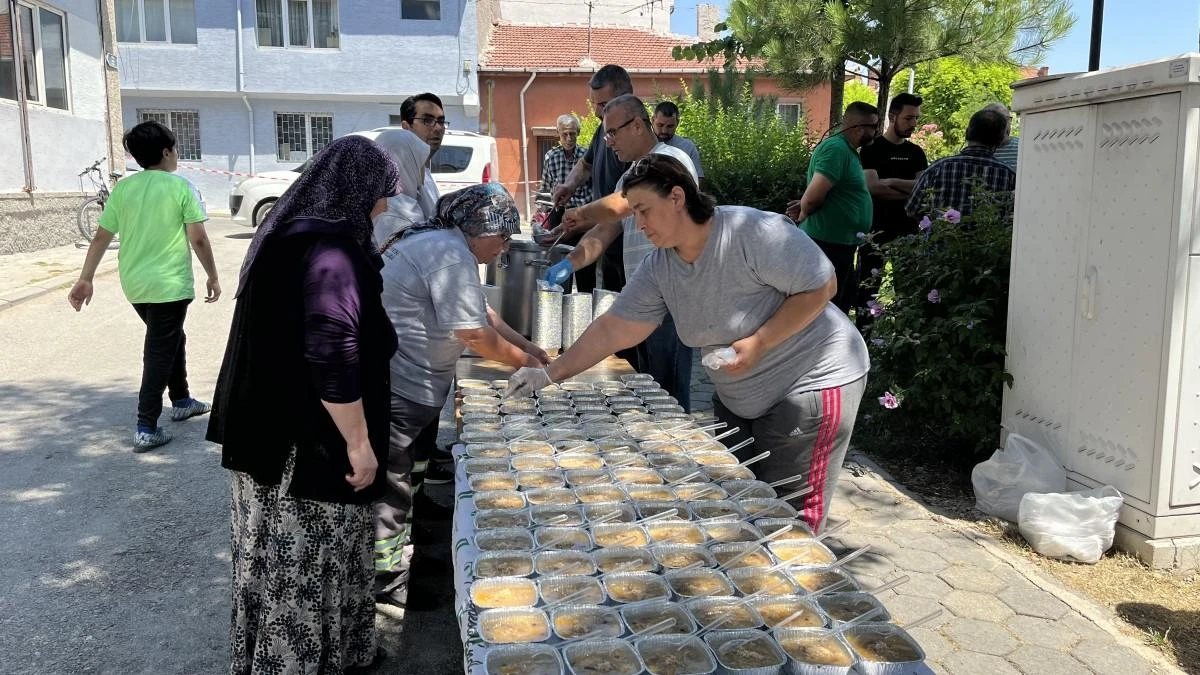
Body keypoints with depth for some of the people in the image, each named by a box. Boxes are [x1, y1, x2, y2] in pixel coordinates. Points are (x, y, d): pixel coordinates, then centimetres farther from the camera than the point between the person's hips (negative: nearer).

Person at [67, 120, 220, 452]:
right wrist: (213, 276, 0)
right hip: (170, 284, -6)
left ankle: (181, 401, 36)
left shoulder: (122, 187, 5)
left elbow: (101, 237, 4)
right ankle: (145, 429, -3)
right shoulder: (181, 187, -9)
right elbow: (198, 239, -12)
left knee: (170, 339, 24)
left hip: (135, 283, 6)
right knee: (160, 352, -1)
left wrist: (85, 279, 8)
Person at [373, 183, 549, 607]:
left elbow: (480, 313, 19)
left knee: (402, 476, 21)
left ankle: (398, 553, 36)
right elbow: (475, 335, -20)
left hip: (403, 383, 11)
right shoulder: (451, 255, -21)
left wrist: (529, 347, 16)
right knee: (392, 482, 2)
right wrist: (526, 363, -5)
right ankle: (386, 581, 15)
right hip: (393, 388, -11)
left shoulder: (436, 242, 14)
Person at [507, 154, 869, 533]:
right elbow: (612, 330, -1)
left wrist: (757, 344, -24)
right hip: (739, 398, 7)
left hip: (811, 384, -7)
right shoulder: (659, 268, -1)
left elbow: (822, 287, -19)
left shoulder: (753, 232, -23)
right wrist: (549, 375, -8)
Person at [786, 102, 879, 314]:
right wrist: (804, 214, -7)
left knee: (845, 297, 21)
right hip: (829, 243, -10)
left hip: (840, 242, 10)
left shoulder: (846, 149, 13)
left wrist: (806, 206, 0)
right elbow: (814, 196, -28)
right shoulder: (836, 149, -20)